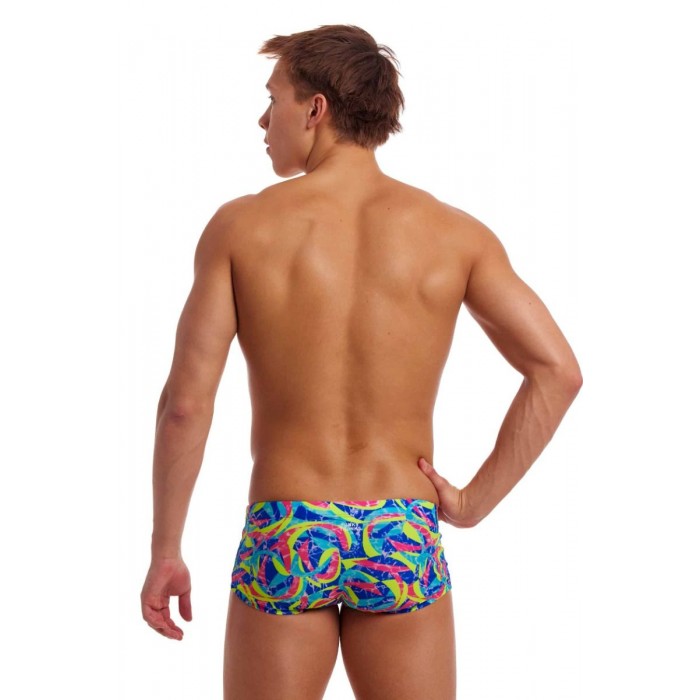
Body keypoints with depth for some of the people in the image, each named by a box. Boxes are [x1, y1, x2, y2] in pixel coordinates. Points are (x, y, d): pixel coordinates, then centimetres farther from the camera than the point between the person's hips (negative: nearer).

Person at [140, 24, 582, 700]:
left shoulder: (241, 226, -4)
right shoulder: (453, 233, 0)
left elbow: (185, 402, -7)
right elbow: (557, 370, -7)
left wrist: (164, 551, 2)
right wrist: (476, 500, -1)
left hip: (282, 541, -1)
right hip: (404, 541, 1)